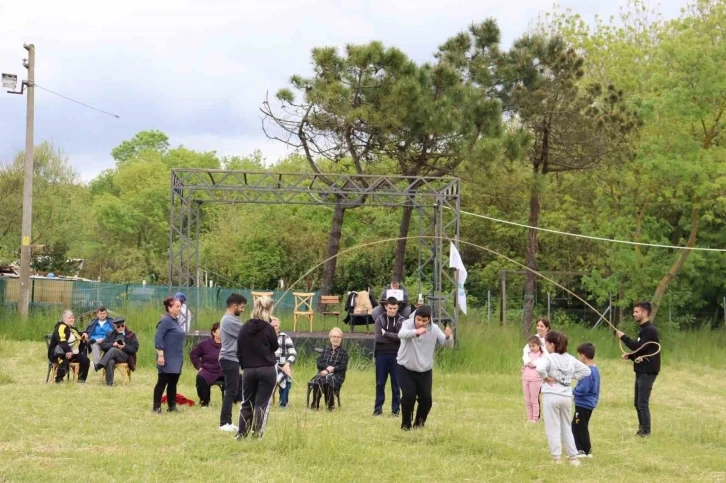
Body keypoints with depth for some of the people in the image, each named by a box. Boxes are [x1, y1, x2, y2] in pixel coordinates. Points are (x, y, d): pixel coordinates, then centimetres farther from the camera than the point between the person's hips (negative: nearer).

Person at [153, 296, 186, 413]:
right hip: (167, 359, -8)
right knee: (162, 382, -2)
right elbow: (158, 338, -19)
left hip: (176, 360, 8)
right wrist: (160, 355, -23)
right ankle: (156, 406, 4)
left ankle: (172, 406, 15)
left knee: (173, 383, 10)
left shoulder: (175, 320, 13)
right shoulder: (165, 321, -13)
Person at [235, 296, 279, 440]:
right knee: (262, 403, 2)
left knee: (247, 402, 14)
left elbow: (239, 351, 7)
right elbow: (275, 347, 2)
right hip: (267, 370, -4)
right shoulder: (268, 328, -12)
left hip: (248, 371, 4)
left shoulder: (244, 328, 2)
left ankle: (241, 433, 14)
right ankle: (257, 433, 1)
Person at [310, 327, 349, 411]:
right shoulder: (325, 350, 21)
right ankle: (315, 404, -27)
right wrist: (327, 367, -10)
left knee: (327, 380, -37)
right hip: (323, 372, 3)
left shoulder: (343, 351, 10)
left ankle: (330, 405, -23)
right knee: (317, 380, -33)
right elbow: (319, 363, 10)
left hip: (337, 375, -3)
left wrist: (332, 369, -13)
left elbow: (343, 366, -2)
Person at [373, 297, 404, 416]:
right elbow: (378, 338, -8)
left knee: (396, 384, 4)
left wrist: (386, 333, -9)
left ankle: (396, 409, 10)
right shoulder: (379, 320, 3)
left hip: (396, 355, 0)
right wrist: (393, 337, -10)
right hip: (381, 355, 1)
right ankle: (378, 408, 13)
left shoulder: (401, 321, 3)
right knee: (380, 383, 5)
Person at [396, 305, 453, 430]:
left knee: (426, 398, -3)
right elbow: (401, 334, -39)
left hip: (425, 370, 2)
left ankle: (419, 422, 22)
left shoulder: (434, 328, -9)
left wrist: (448, 337, -37)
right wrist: (416, 332, -60)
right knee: (409, 396, -14)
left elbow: (448, 344, -12)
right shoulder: (408, 324, -17)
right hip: (406, 368, -2)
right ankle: (406, 424, 6)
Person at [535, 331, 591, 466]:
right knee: (566, 427, 16)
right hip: (567, 396, 6)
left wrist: (546, 378, -13)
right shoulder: (571, 359, 8)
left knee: (553, 428, 2)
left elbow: (540, 368, -30)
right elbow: (586, 370, 14)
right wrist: (572, 377, 12)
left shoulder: (548, 358, -11)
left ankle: (556, 458, 2)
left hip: (551, 396, -6)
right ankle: (573, 457, 19)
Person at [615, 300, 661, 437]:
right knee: (638, 403, 13)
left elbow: (638, 347, -22)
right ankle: (641, 430, 19)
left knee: (643, 403, -9)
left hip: (648, 372, -10)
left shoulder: (650, 330, -15)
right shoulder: (644, 329, 17)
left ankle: (646, 432, -6)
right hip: (641, 371, 10)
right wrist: (630, 356, 5)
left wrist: (623, 337, -13)